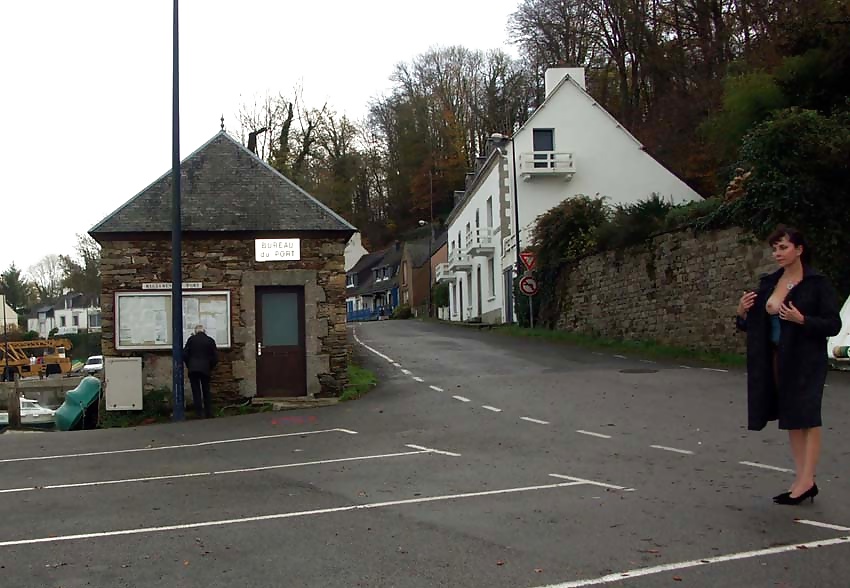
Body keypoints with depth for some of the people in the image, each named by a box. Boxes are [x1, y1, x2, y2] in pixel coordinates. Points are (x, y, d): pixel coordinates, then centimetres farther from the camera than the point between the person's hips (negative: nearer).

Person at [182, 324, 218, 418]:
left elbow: (185, 354, -1)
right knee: (206, 391, 12)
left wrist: (188, 366, 12)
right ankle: (209, 413, 13)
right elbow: (215, 357, 1)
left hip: (193, 369, -1)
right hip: (205, 369, 1)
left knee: (196, 391, 4)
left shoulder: (191, 339, 1)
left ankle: (199, 413, 0)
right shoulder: (210, 340, 3)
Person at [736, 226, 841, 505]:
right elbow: (752, 325, 14)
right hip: (776, 360, 6)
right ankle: (802, 480, 17)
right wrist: (742, 312, -7)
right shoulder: (768, 283, 9)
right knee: (791, 421, 10)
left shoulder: (817, 283, -8)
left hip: (806, 361, -6)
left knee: (807, 419, -2)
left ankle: (806, 481, 2)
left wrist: (802, 320, -25)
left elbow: (834, 324, -11)